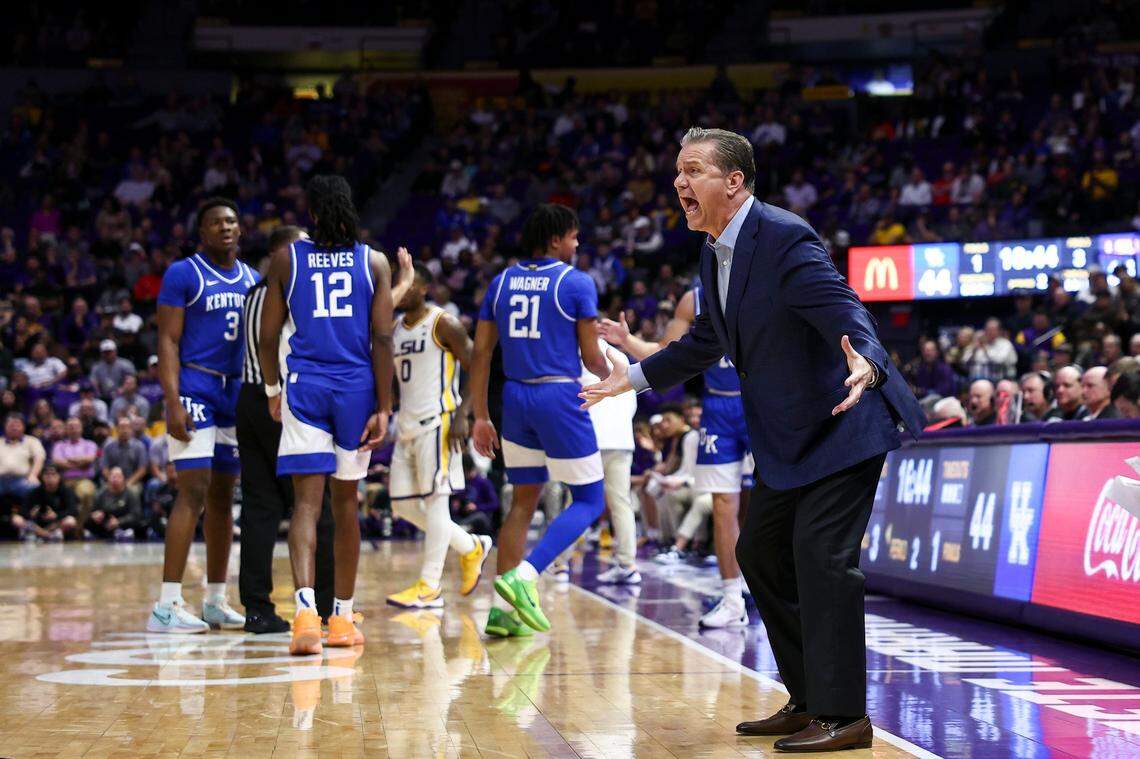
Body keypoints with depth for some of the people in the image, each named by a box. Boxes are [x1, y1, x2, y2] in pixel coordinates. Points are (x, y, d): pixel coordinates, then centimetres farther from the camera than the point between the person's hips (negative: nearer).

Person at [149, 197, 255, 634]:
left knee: (223, 496, 10)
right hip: (193, 391, -7)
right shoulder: (183, 274, -5)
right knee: (194, 491, -14)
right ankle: (167, 605, -14)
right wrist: (172, 403, -19)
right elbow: (168, 341, -9)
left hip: (236, 395, 7)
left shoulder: (252, 279, 14)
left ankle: (216, 601, 17)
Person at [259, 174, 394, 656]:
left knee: (306, 502, -6)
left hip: (304, 387, -1)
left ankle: (306, 611, -27)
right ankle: (342, 619, 21)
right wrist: (383, 407, -2)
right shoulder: (374, 262, 3)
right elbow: (382, 338, -3)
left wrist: (273, 390, 19)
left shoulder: (286, 259, 3)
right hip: (357, 388, 1)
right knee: (345, 501, 14)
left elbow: (268, 336, 4)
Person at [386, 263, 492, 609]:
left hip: (437, 423, -8)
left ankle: (429, 587, -6)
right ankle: (472, 548, 24)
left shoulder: (444, 324, -7)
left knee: (434, 498, -8)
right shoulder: (396, 328, 16)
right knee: (403, 504, 7)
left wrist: (462, 415, -18)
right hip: (407, 425, 8)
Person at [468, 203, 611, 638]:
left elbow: (481, 352, 7)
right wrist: (612, 374, 18)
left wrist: (480, 416, 12)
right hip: (560, 396, -6)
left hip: (516, 398, 6)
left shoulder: (502, 281, 10)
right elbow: (591, 359, -5)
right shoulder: (576, 283, -6)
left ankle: (503, 609, 8)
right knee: (589, 500, 5)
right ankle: (524, 576, -15)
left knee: (523, 500, 15)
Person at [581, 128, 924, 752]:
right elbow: (708, 340, 22)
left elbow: (845, 312, -31)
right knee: (760, 553, 12)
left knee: (821, 555, -14)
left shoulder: (785, 238, -21)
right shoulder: (715, 252, 8)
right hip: (785, 438, 10)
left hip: (841, 423, -10)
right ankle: (807, 701, 22)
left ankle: (843, 715, -8)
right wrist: (634, 376, 27)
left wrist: (866, 364, -51)